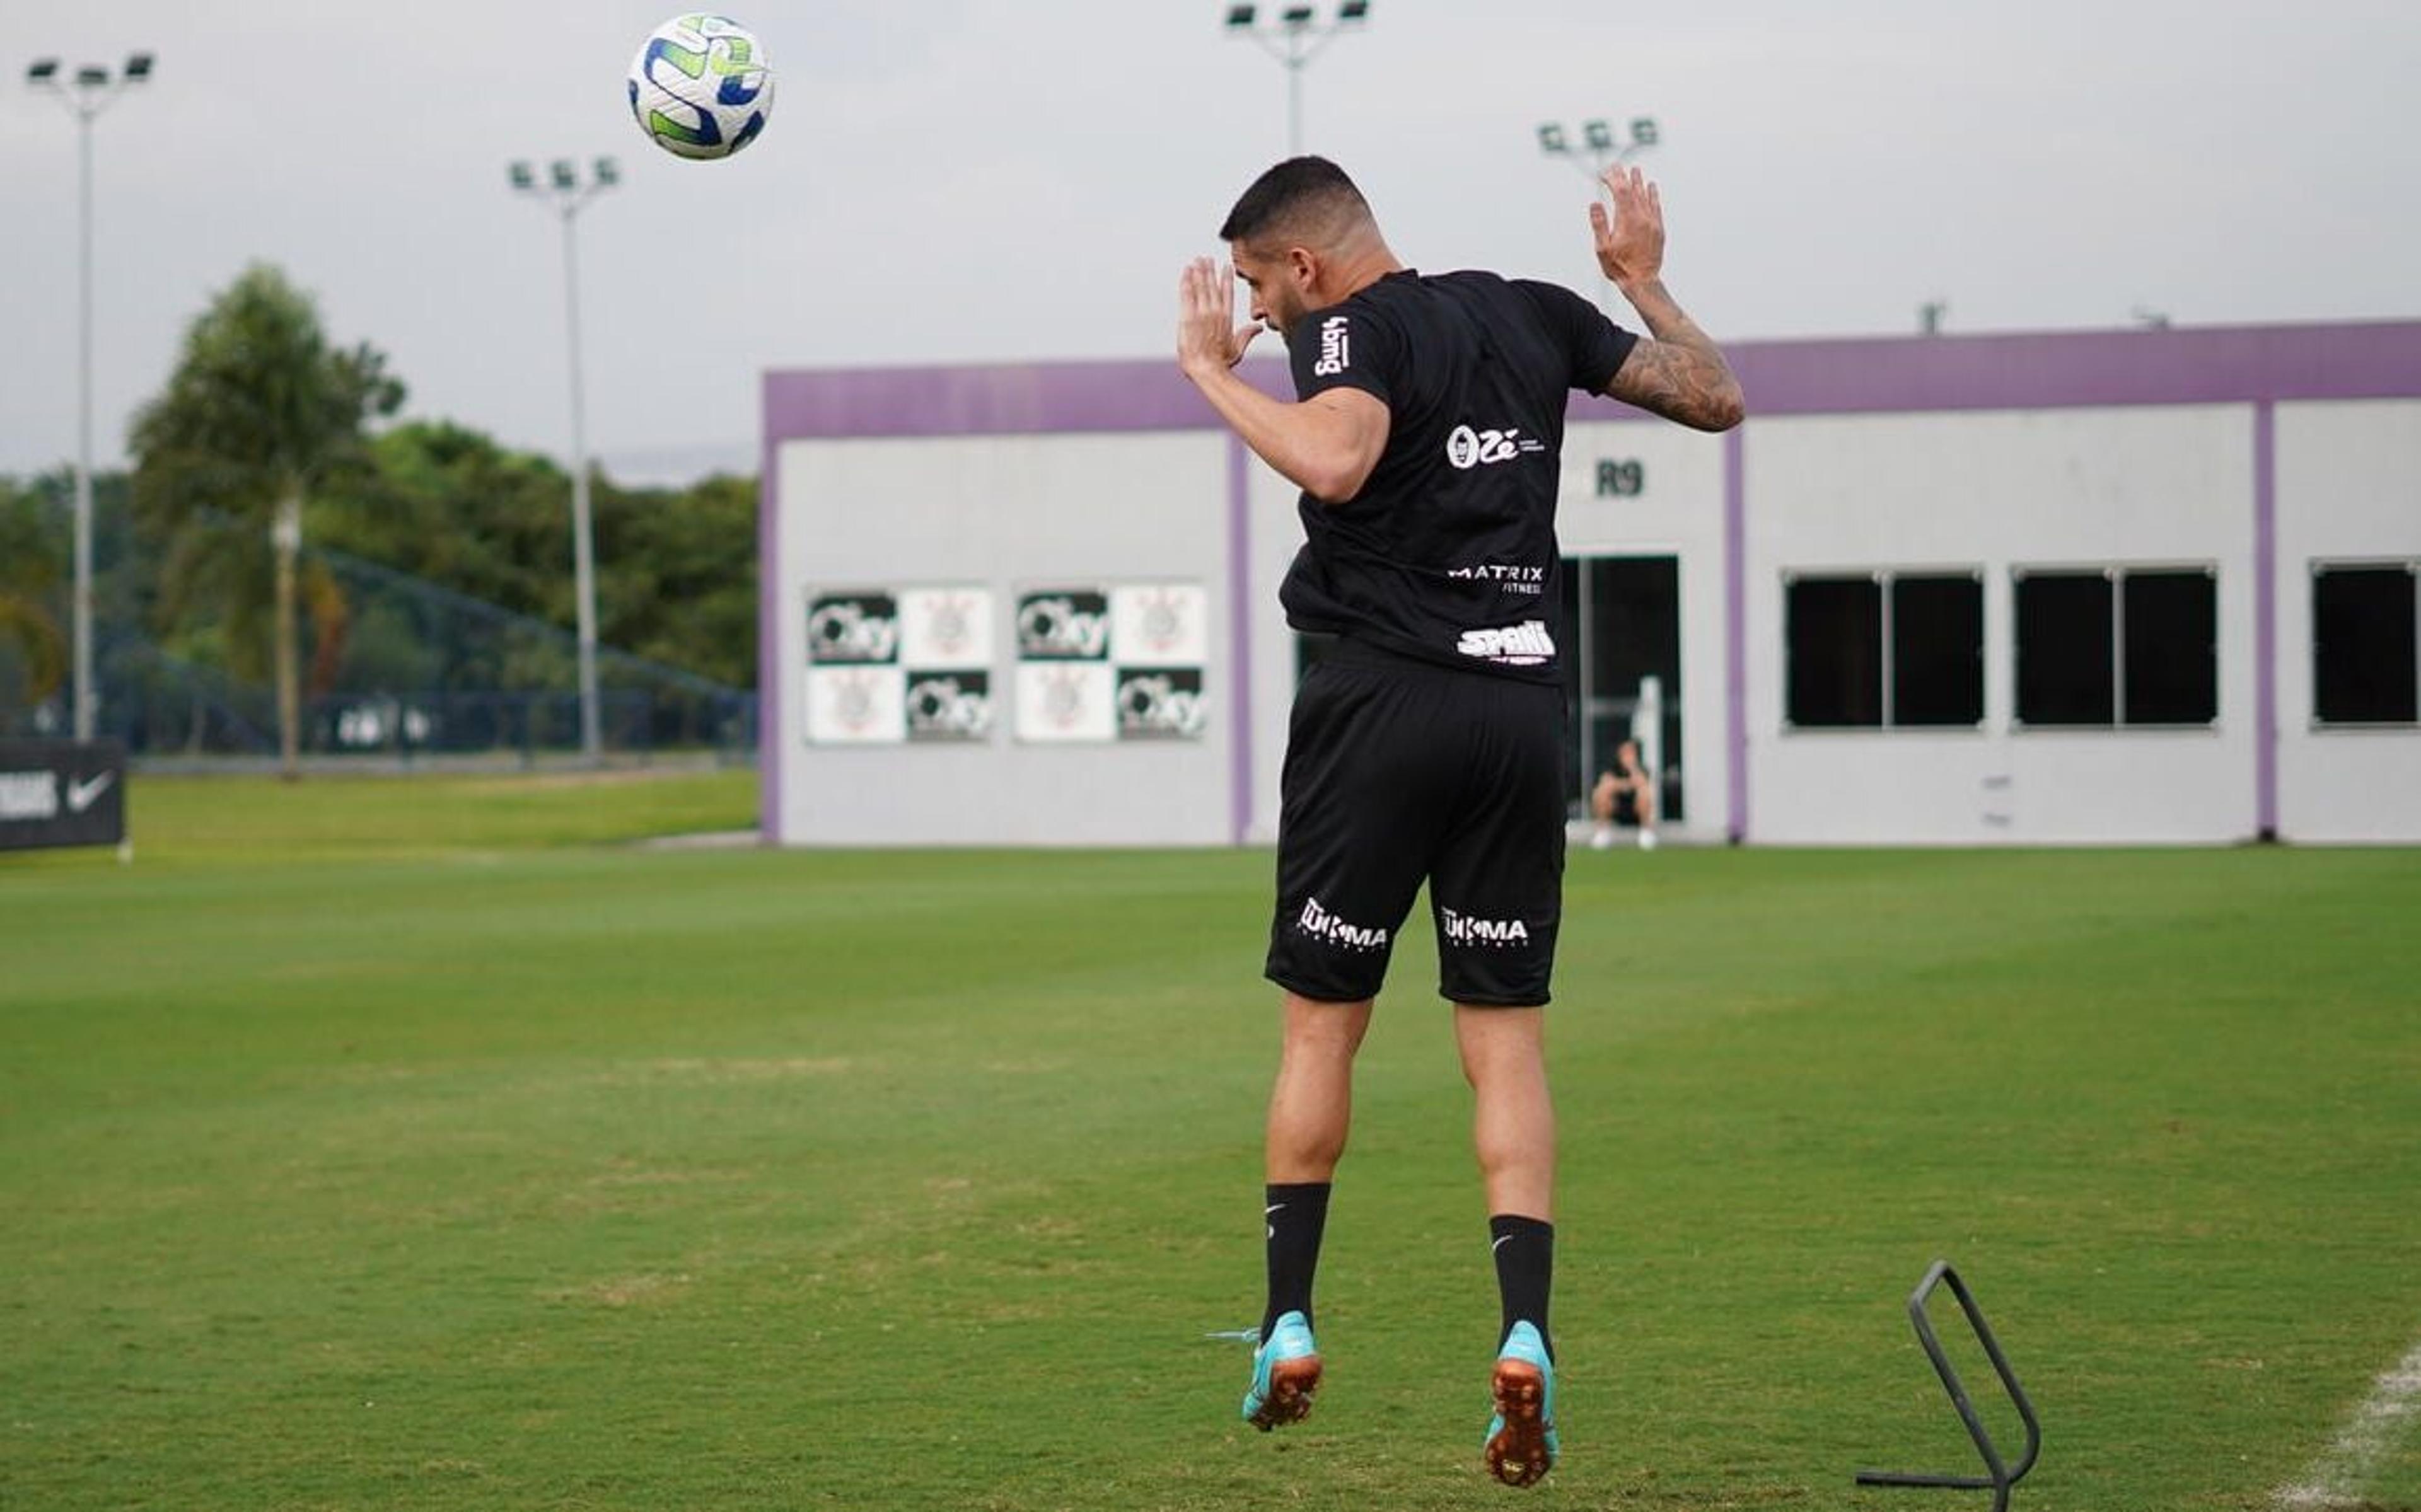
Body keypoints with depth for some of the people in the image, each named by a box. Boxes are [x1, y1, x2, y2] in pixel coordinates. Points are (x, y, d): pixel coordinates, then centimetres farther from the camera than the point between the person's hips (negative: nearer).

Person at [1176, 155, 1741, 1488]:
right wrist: (1643, 280, 33)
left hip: (1383, 702, -5)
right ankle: (1525, 1332, -10)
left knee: (1320, 1022, 8)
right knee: (1506, 1042, 4)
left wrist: (1210, 369, -15)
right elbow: (1714, 398, 18)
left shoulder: (1354, 328, -6)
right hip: (1523, 711, 5)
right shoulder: (1531, 313, 12)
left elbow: (1334, 463, -28)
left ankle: (1288, 1325, 10)